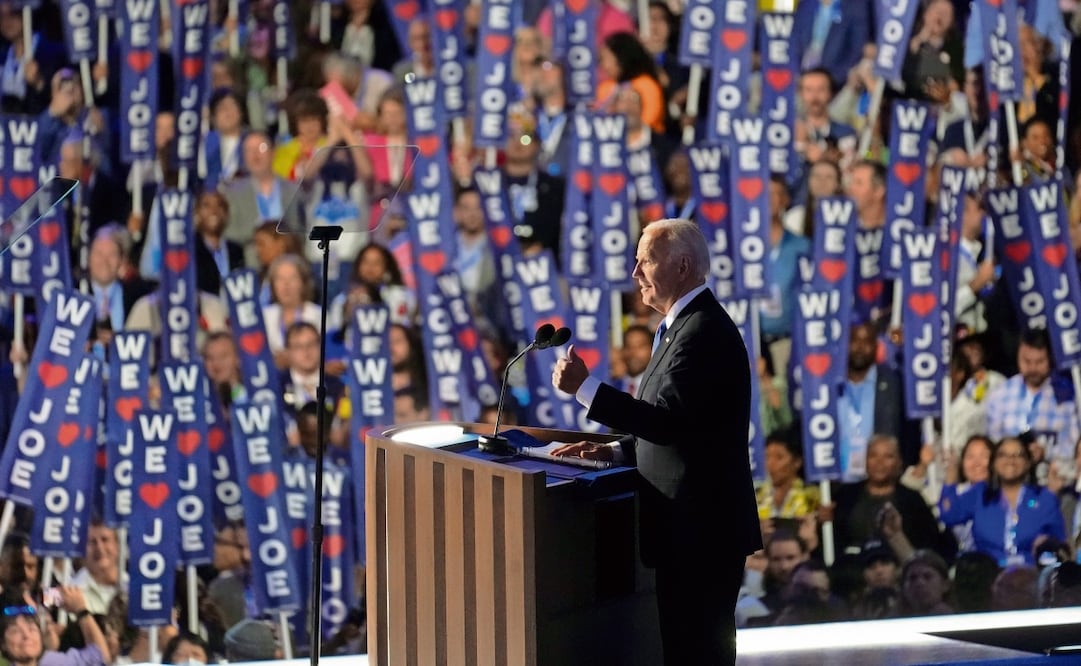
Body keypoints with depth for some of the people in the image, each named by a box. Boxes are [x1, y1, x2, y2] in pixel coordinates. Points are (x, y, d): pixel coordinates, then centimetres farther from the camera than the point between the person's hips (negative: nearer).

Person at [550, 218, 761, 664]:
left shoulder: (703, 331, -18)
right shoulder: (687, 325, 17)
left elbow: (669, 420, -27)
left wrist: (584, 388, -24)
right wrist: (613, 452, 11)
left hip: (700, 527, -11)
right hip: (691, 526, 11)